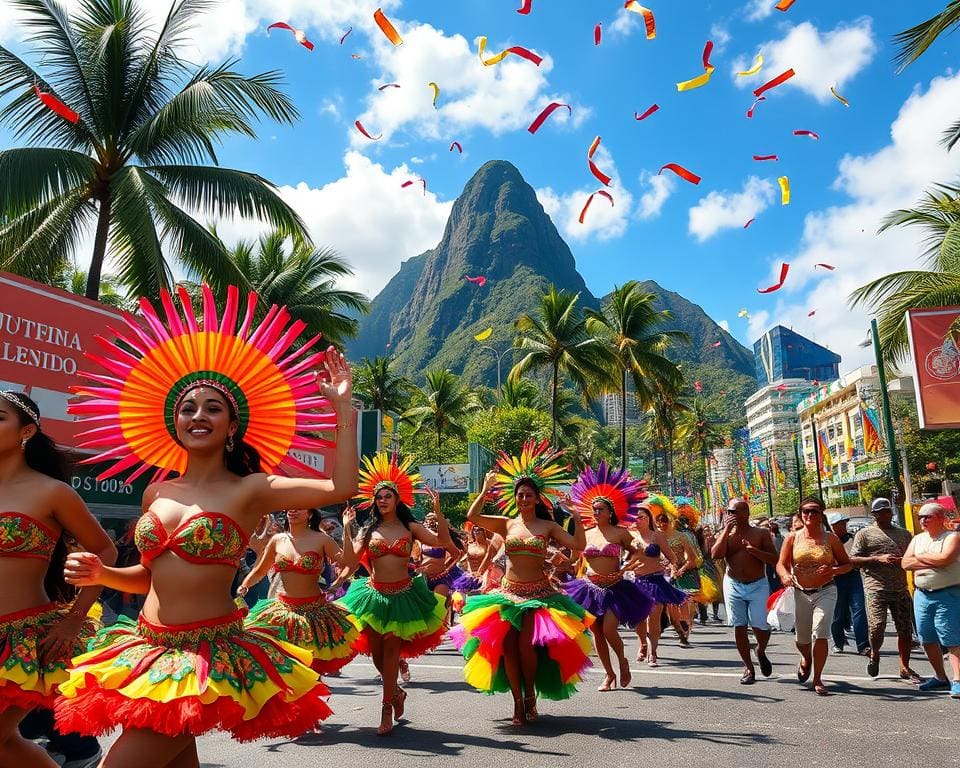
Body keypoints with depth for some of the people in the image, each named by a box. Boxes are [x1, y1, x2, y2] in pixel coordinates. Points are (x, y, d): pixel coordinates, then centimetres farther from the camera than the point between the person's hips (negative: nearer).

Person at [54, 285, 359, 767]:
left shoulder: (250, 490, -10)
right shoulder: (156, 494, 7)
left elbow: (340, 488, -24)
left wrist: (342, 406, -20)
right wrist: (99, 573, 0)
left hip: (209, 657, -6)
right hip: (146, 648, 6)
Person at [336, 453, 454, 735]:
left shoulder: (410, 527, 1)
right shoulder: (368, 530, 4)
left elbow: (444, 542, -10)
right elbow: (350, 562, -6)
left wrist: (438, 511, -19)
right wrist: (346, 529, -13)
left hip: (403, 595, -2)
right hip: (374, 594, 2)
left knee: (391, 649, -3)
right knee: (376, 652, 8)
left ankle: (387, 708, 9)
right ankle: (396, 692, 35)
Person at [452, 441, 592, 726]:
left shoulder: (548, 526, 1)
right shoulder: (506, 524, 4)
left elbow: (579, 545, -7)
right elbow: (472, 516, -8)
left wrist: (577, 518, -15)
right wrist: (485, 491, -8)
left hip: (539, 593, -2)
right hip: (508, 592, 2)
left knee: (527, 645, -12)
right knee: (509, 646, -2)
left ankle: (530, 694, 17)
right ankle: (518, 702, 16)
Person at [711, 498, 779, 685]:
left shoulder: (761, 533, 1)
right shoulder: (726, 534, 4)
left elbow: (774, 559, -5)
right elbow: (715, 555, -12)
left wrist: (755, 551, -22)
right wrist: (726, 529, -13)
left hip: (758, 585, -1)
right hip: (733, 586, 2)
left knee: (761, 627, -7)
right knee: (739, 627, 3)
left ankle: (761, 652, 28)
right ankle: (748, 668, 18)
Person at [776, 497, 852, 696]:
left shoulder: (830, 538, -1)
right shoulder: (793, 537, 0)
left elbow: (848, 564, 5)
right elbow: (781, 564, -3)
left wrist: (833, 570, -16)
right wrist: (785, 575, -26)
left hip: (825, 591, -2)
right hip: (800, 593, 2)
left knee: (820, 633, -15)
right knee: (802, 639, 13)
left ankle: (817, 679, 3)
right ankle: (806, 659, 48)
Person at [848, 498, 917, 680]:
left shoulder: (904, 534, 18)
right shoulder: (865, 533, 5)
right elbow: (853, 560, -1)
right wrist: (878, 559, -13)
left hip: (901, 588, 4)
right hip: (876, 588, -4)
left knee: (906, 630, 5)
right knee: (877, 626, -13)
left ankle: (905, 668, 19)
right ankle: (874, 654, 16)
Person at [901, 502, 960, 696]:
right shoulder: (917, 539, 14)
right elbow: (906, 563, 2)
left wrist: (920, 557, -6)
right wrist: (934, 562, -10)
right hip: (922, 595, 7)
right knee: (927, 639, 12)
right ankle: (940, 677, 25)